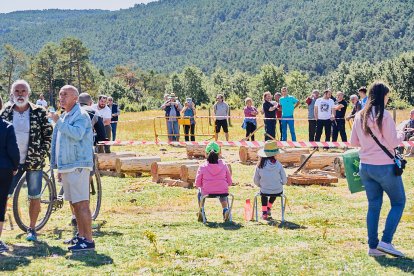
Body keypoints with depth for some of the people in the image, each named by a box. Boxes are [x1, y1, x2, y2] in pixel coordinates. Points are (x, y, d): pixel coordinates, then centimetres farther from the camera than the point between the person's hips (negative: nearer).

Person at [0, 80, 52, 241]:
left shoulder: (39, 112, -2)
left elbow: (48, 134, 2)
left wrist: (42, 154, -7)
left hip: (34, 161, -1)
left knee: (35, 197, 5)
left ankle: (32, 229, 20)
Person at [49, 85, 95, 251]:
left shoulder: (81, 115, -8)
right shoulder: (64, 117, 21)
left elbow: (77, 134, -28)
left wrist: (58, 122, -24)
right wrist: (59, 168, 24)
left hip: (78, 166, -10)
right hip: (66, 166, 10)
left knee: (81, 204, -10)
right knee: (74, 204, 13)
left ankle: (88, 240, -9)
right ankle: (81, 236, 22)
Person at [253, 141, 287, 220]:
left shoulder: (260, 165, -9)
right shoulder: (278, 165, -12)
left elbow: (256, 181, 0)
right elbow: (284, 181, -6)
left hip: (265, 192, 0)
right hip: (278, 192, 0)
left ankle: (264, 212, 32)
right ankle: (268, 209, 45)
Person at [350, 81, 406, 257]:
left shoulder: (360, 116, 6)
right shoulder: (384, 115, -14)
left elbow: (353, 142, 12)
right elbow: (392, 143, -13)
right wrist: (401, 135, 7)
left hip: (365, 167, 6)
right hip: (385, 167, -6)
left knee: (373, 205, 13)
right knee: (398, 203, 8)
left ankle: (373, 246, 12)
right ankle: (386, 241, -2)